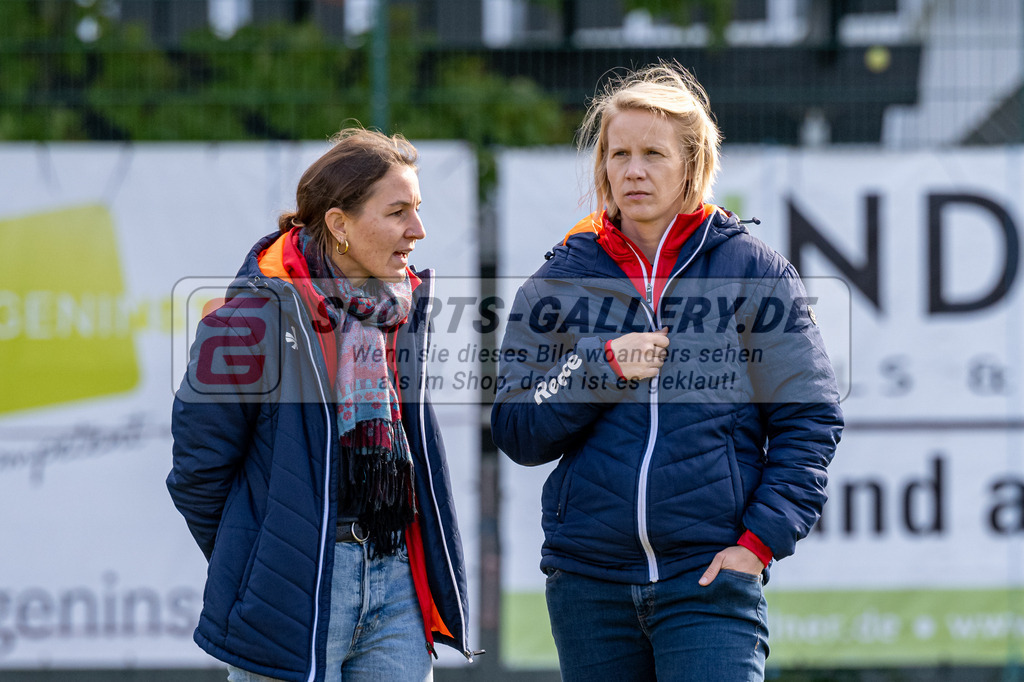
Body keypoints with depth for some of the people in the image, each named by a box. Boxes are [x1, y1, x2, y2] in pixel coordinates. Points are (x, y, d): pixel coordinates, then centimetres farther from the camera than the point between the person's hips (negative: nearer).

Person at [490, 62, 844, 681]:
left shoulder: (753, 272, 4)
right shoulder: (560, 281, 9)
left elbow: (810, 420, 3)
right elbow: (517, 431, 6)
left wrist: (761, 539, -7)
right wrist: (604, 363, -8)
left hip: (710, 577, -3)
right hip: (588, 578, 3)